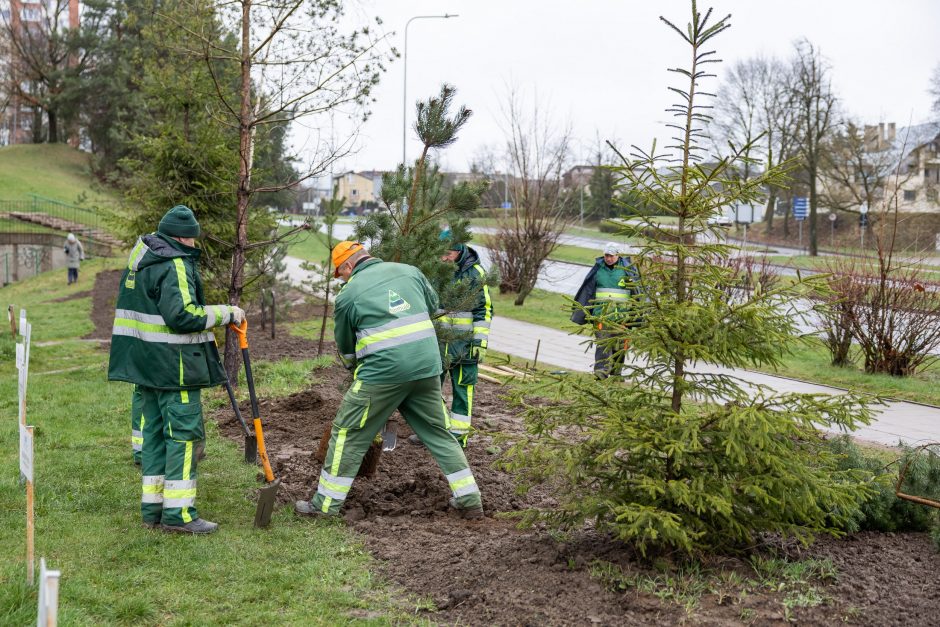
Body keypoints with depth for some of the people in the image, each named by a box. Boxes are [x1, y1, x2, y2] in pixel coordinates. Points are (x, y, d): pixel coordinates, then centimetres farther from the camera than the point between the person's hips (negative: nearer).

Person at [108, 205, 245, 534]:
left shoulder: (140, 259, 16)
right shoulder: (175, 265, -16)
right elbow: (182, 314, -25)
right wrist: (225, 313, -16)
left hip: (144, 361, 10)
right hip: (174, 365, -10)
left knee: (154, 432, 14)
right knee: (185, 433, -4)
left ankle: (152, 508, 19)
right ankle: (178, 512, -2)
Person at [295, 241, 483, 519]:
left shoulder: (349, 294, 3)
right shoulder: (409, 270, 12)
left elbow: (346, 350, 14)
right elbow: (432, 304, 27)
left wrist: (356, 369, 34)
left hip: (382, 371, -4)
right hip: (427, 368, 4)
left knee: (348, 434, 8)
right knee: (438, 432, 16)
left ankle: (326, 504, 12)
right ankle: (469, 500, 18)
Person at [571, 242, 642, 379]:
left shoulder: (627, 269, 4)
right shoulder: (598, 269, 8)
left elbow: (637, 291, 8)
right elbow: (587, 290, 12)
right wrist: (579, 312, 10)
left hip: (621, 313, 0)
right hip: (601, 310, 0)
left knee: (619, 343, 3)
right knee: (602, 341, -12)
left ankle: (616, 372, 14)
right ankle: (601, 370, -17)